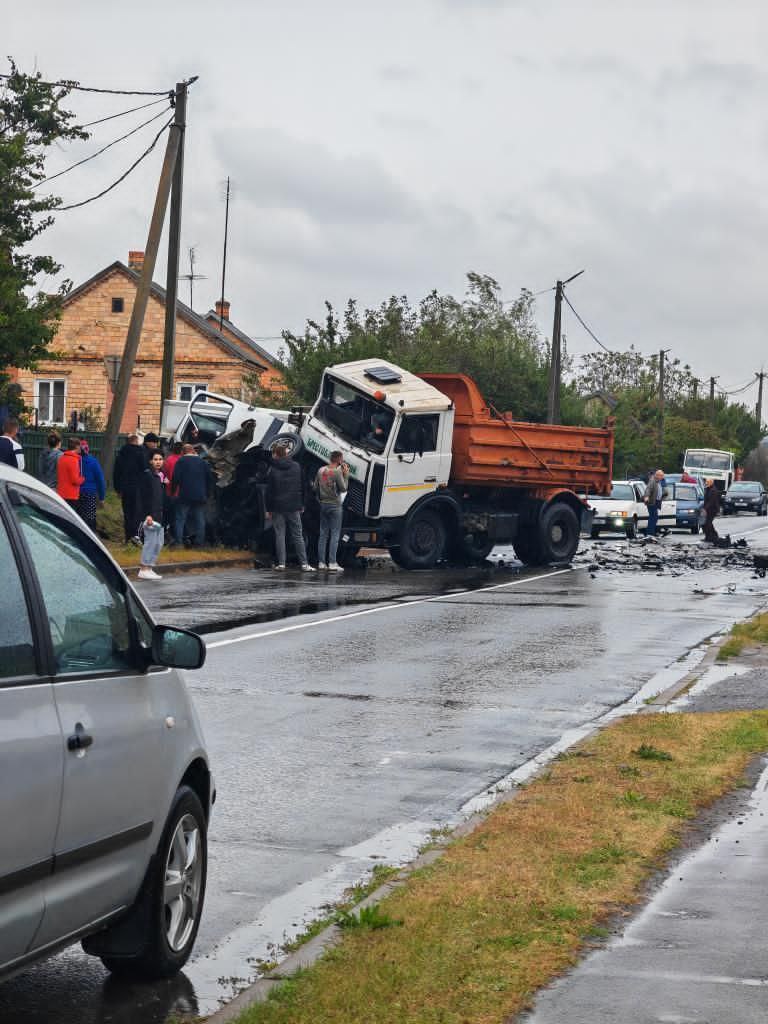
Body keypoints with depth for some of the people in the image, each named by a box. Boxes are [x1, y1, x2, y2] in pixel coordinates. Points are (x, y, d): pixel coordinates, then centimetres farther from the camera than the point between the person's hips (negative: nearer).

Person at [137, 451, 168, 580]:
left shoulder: (162, 475, 14)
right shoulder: (147, 474, -10)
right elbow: (143, 496, -15)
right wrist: (147, 515, -20)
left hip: (159, 514, 9)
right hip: (150, 514, -9)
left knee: (159, 543, 10)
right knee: (151, 541, -9)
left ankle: (149, 568, 16)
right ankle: (144, 569, -5)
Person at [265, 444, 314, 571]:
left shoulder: (273, 469, -6)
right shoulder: (297, 467, 6)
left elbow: (269, 491, -6)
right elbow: (302, 487, 10)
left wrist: (268, 508, 0)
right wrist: (301, 505, 15)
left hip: (278, 508, -3)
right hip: (294, 508, 3)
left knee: (279, 535, 3)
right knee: (298, 535, 5)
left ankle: (281, 563, -1)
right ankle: (304, 563, 0)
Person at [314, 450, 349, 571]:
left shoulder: (321, 470, 6)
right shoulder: (337, 472, -14)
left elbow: (316, 487, 11)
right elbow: (343, 488, -11)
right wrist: (346, 475, -3)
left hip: (323, 505, 6)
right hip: (335, 505, -6)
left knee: (323, 534, 11)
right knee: (335, 534, -3)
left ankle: (321, 562, 10)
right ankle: (332, 563, -8)